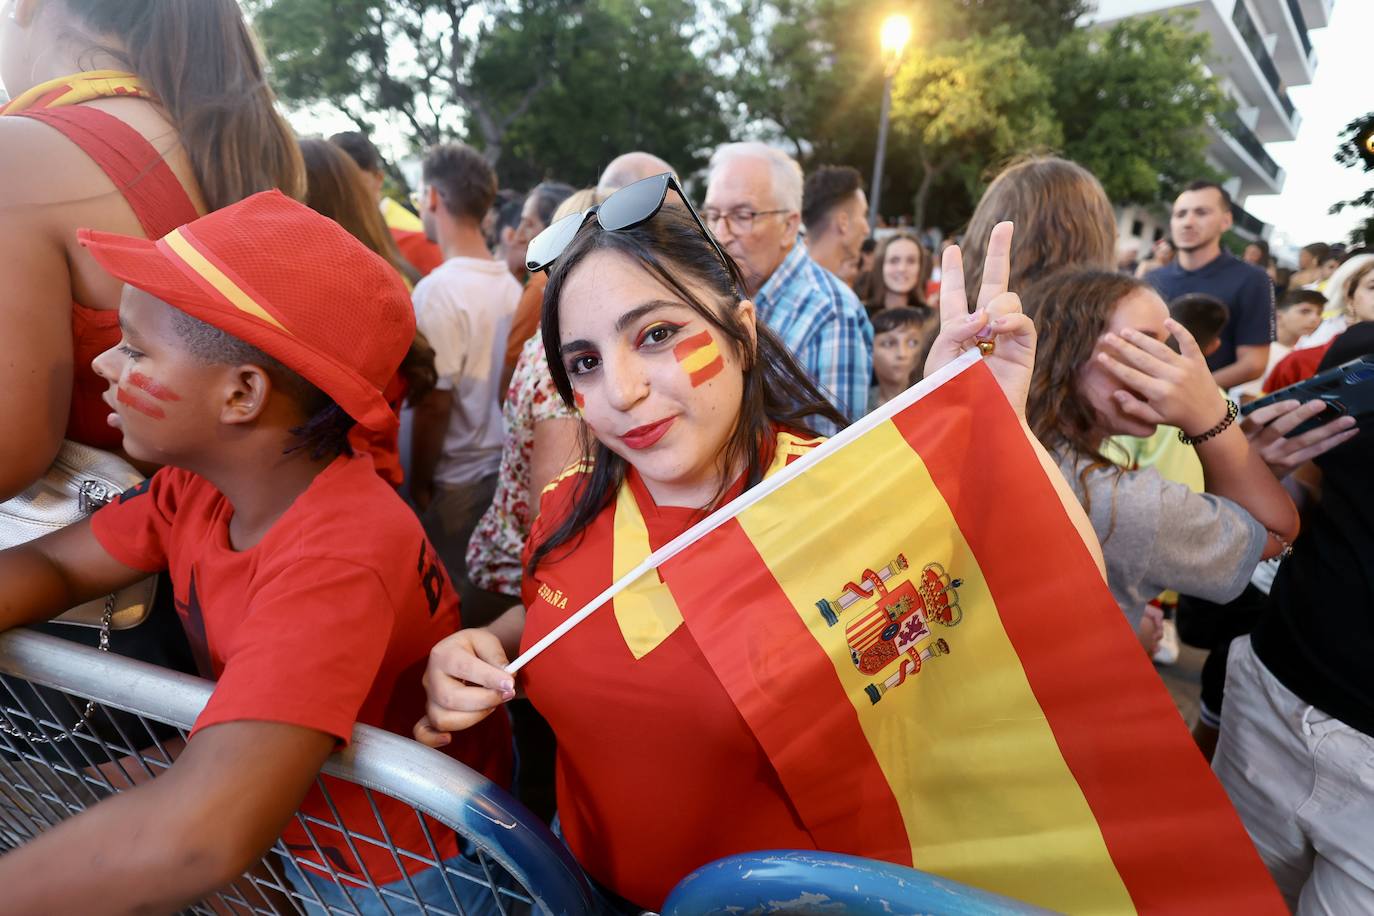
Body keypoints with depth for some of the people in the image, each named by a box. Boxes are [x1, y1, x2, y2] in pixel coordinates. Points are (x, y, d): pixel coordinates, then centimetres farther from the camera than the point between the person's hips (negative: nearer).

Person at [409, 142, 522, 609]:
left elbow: (434, 404, -18)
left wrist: (420, 483, -6)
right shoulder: (511, 285, 2)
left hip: (458, 482, -6)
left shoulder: (439, 289, -18)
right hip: (506, 468, 7)